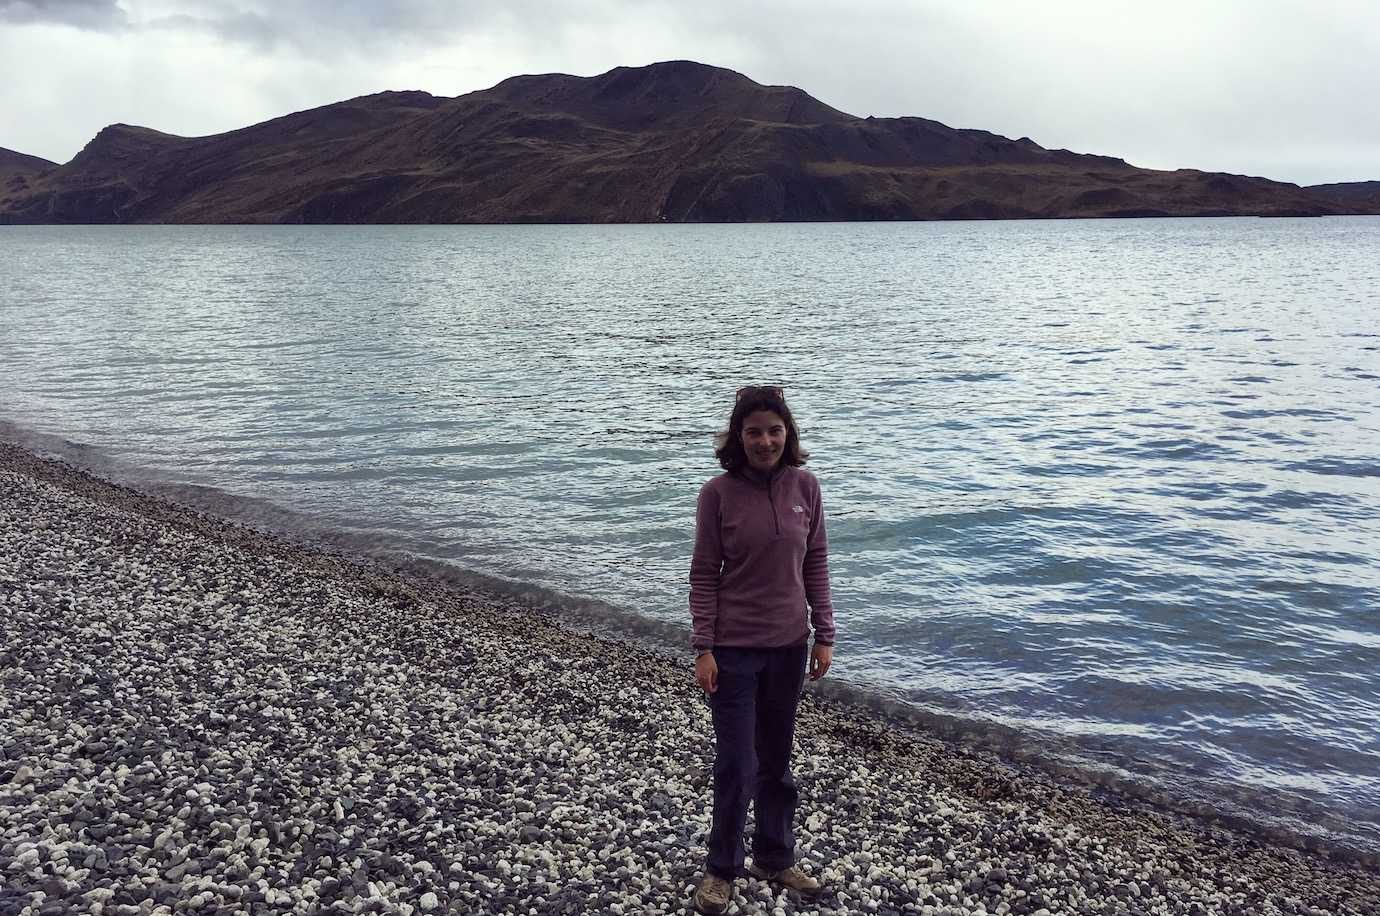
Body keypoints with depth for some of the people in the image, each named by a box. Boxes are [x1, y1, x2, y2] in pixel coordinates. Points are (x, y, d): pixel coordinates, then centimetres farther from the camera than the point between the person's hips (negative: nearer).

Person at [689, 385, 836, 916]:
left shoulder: (805, 486, -2)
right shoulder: (718, 493, -11)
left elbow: (815, 563, 4)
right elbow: (704, 574, -8)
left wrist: (824, 635, 2)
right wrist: (703, 649, -11)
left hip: (789, 645, 3)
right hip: (734, 648, -3)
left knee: (777, 759, 16)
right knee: (737, 764, 3)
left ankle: (775, 859, 33)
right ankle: (722, 869, 23)